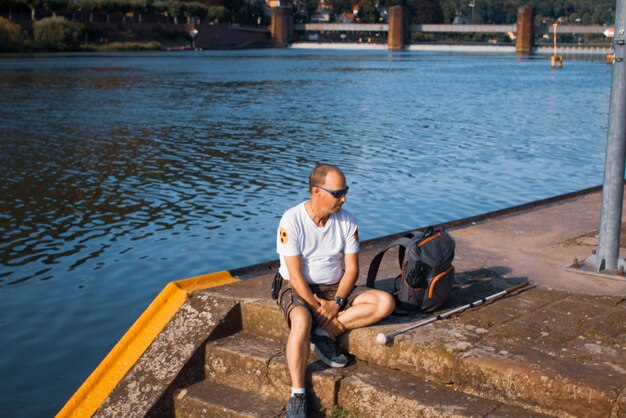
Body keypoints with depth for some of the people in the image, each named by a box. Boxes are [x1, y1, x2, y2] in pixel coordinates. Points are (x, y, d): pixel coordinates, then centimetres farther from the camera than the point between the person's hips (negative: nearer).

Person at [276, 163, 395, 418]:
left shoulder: (346, 221, -3)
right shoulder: (292, 220, -16)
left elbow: (351, 269, -1)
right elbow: (295, 275, -18)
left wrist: (336, 303, -17)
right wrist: (320, 311, -21)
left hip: (335, 288, 5)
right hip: (299, 289, -4)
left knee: (385, 302, -18)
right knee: (302, 321, -39)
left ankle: (323, 336, -17)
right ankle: (297, 396, -29)